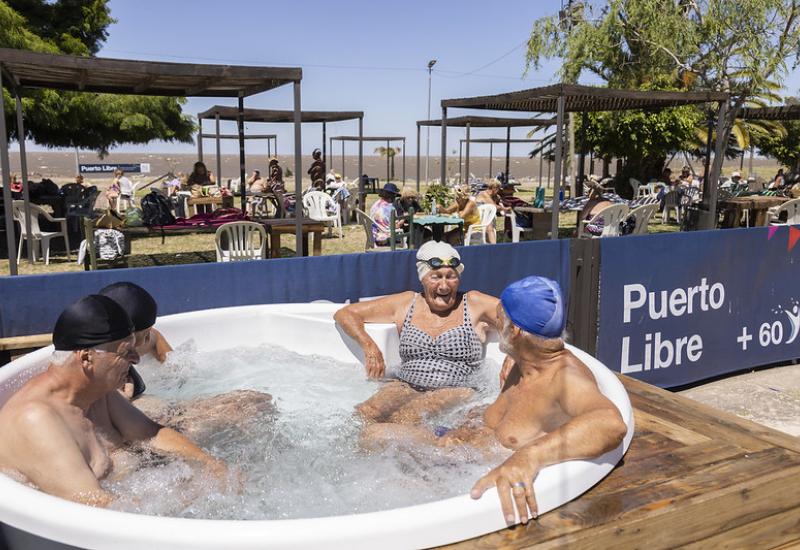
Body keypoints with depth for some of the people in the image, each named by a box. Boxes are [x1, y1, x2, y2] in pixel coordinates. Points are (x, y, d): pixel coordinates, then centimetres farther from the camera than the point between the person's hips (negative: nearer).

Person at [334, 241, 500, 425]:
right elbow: (345, 314, 16)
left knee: (403, 419, -33)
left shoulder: (474, 304, 9)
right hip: (406, 386, 3)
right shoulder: (406, 303, 13)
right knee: (366, 413, -31)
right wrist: (369, 346, 0)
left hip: (456, 390, -2)